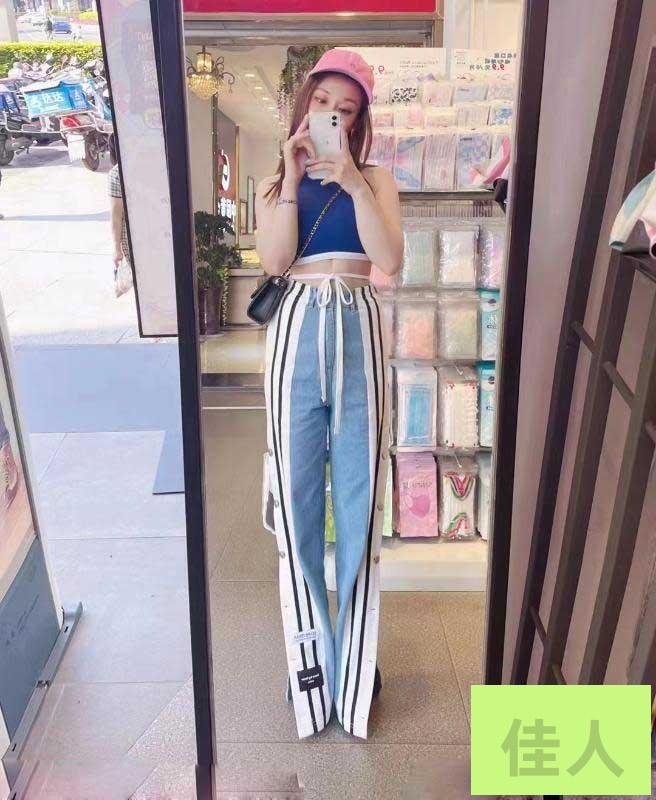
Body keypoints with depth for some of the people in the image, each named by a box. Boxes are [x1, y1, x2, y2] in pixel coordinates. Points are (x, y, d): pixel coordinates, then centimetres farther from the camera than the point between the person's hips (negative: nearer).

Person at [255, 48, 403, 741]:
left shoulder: (375, 181, 11)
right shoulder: (273, 186, 14)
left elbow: (390, 260, -7)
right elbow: (274, 260, -5)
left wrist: (351, 180, -10)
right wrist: (293, 177, -6)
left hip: (357, 333, 0)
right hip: (296, 335, 1)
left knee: (358, 494, 3)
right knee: (298, 494, 4)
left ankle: (353, 655, 19)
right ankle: (311, 652, 21)